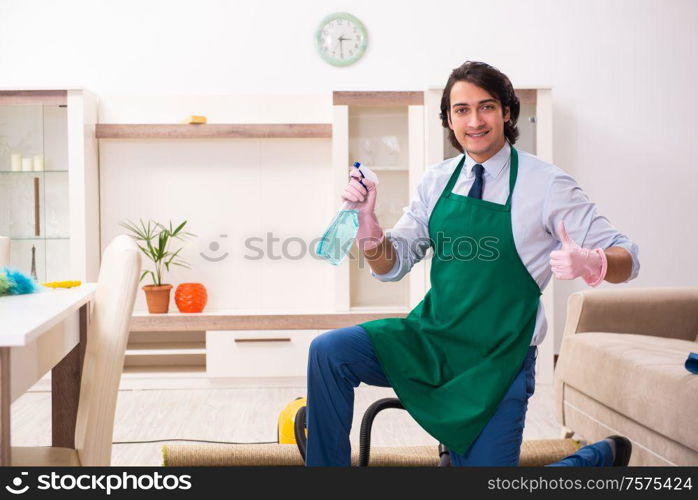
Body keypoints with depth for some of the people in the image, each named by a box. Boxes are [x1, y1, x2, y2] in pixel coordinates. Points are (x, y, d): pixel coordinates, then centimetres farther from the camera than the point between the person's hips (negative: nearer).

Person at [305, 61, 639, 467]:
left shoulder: (546, 185, -11)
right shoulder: (437, 181, 2)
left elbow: (626, 258, -10)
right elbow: (392, 265, 4)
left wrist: (589, 262, -34)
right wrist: (367, 219, -16)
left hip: (496, 361, -3)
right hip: (428, 340, 4)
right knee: (329, 351, -18)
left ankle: (602, 455, 27)